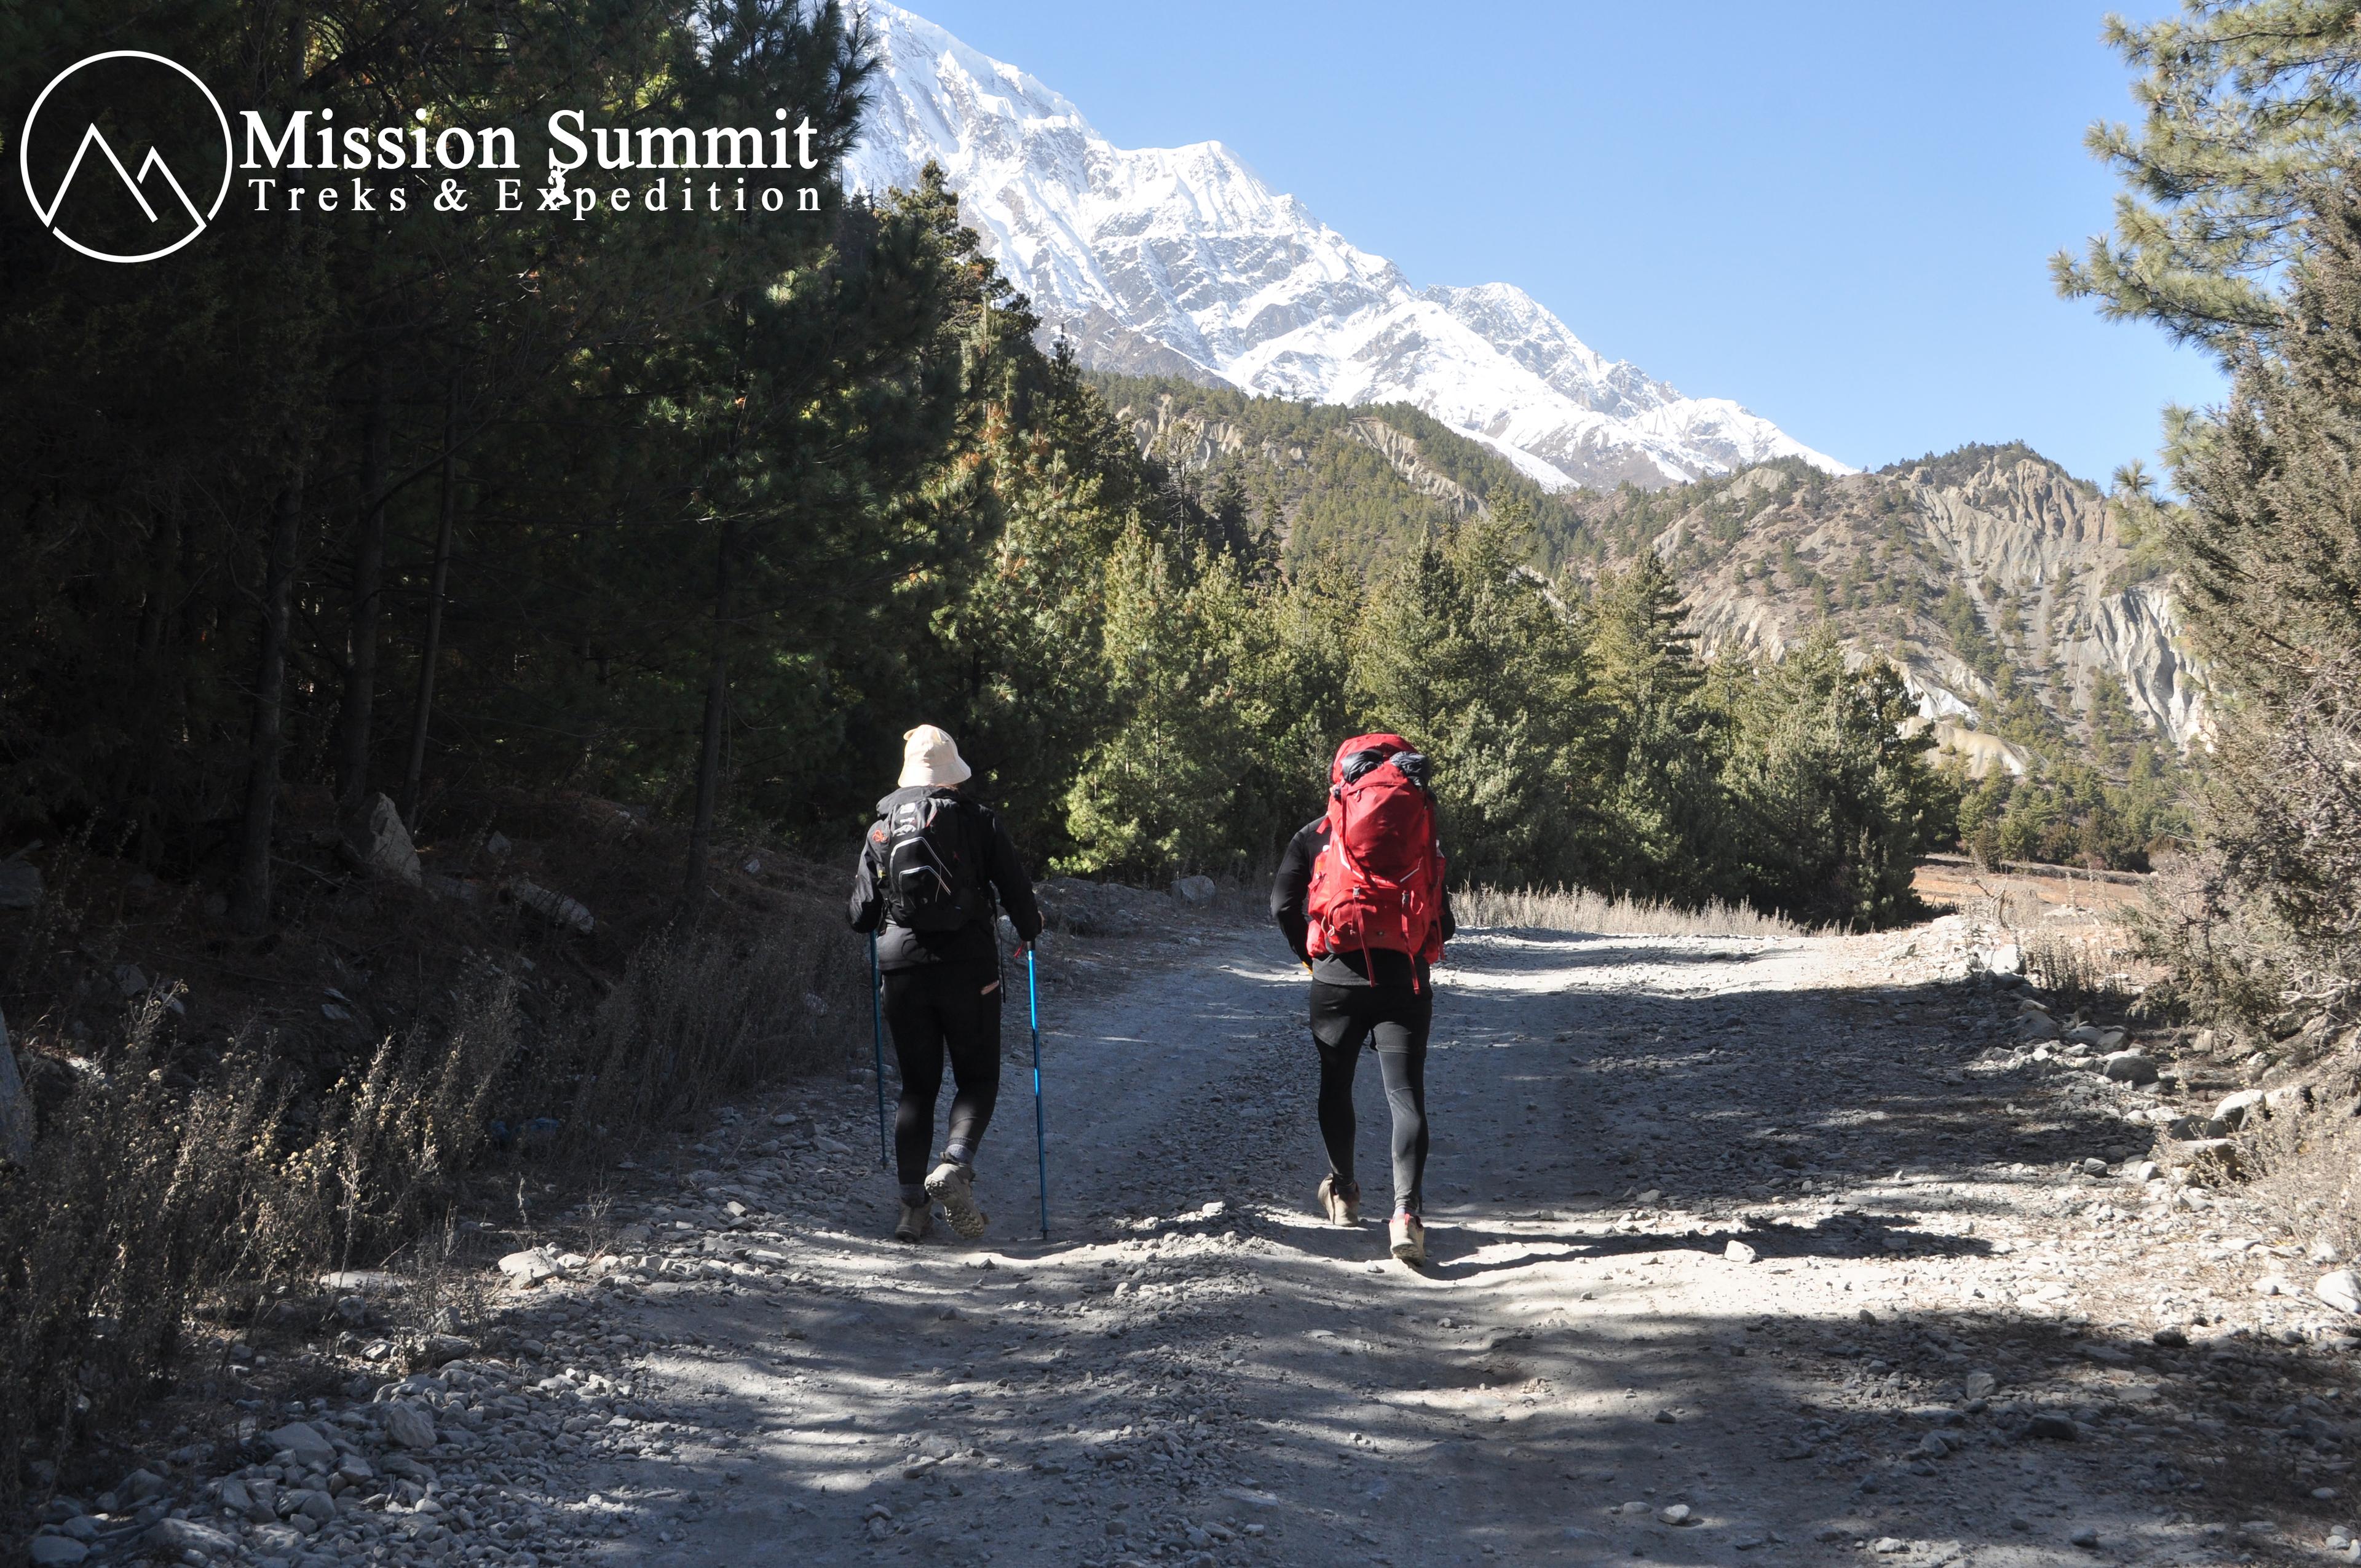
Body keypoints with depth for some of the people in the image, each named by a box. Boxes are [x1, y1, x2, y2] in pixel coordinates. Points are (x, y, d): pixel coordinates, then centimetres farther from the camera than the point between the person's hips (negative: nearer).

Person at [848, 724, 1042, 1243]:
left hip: (903, 971, 3)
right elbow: (1016, 887, -2)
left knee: (918, 1086, 11)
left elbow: (862, 914, 7)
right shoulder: (978, 821, 0)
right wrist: (1029, 933, 18)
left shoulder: (881, 829, 7)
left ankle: (913, 1204, 3)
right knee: (978, 1079, 7)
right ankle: (955, 1166, -19)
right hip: (968, 969, -3)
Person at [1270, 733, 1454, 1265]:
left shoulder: (1317, 833, 7)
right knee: (1407, 1095, -5)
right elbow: (1445, 923, 9)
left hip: (1337, 979, 0)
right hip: (1405, 981, 0)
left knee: (1336, 1084, 20)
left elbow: (1282, 904, 3)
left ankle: (1344, 1191, 35)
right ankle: (1407, 1211, -21)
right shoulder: (1422, 830, 10)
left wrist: (1311, 956, 17)